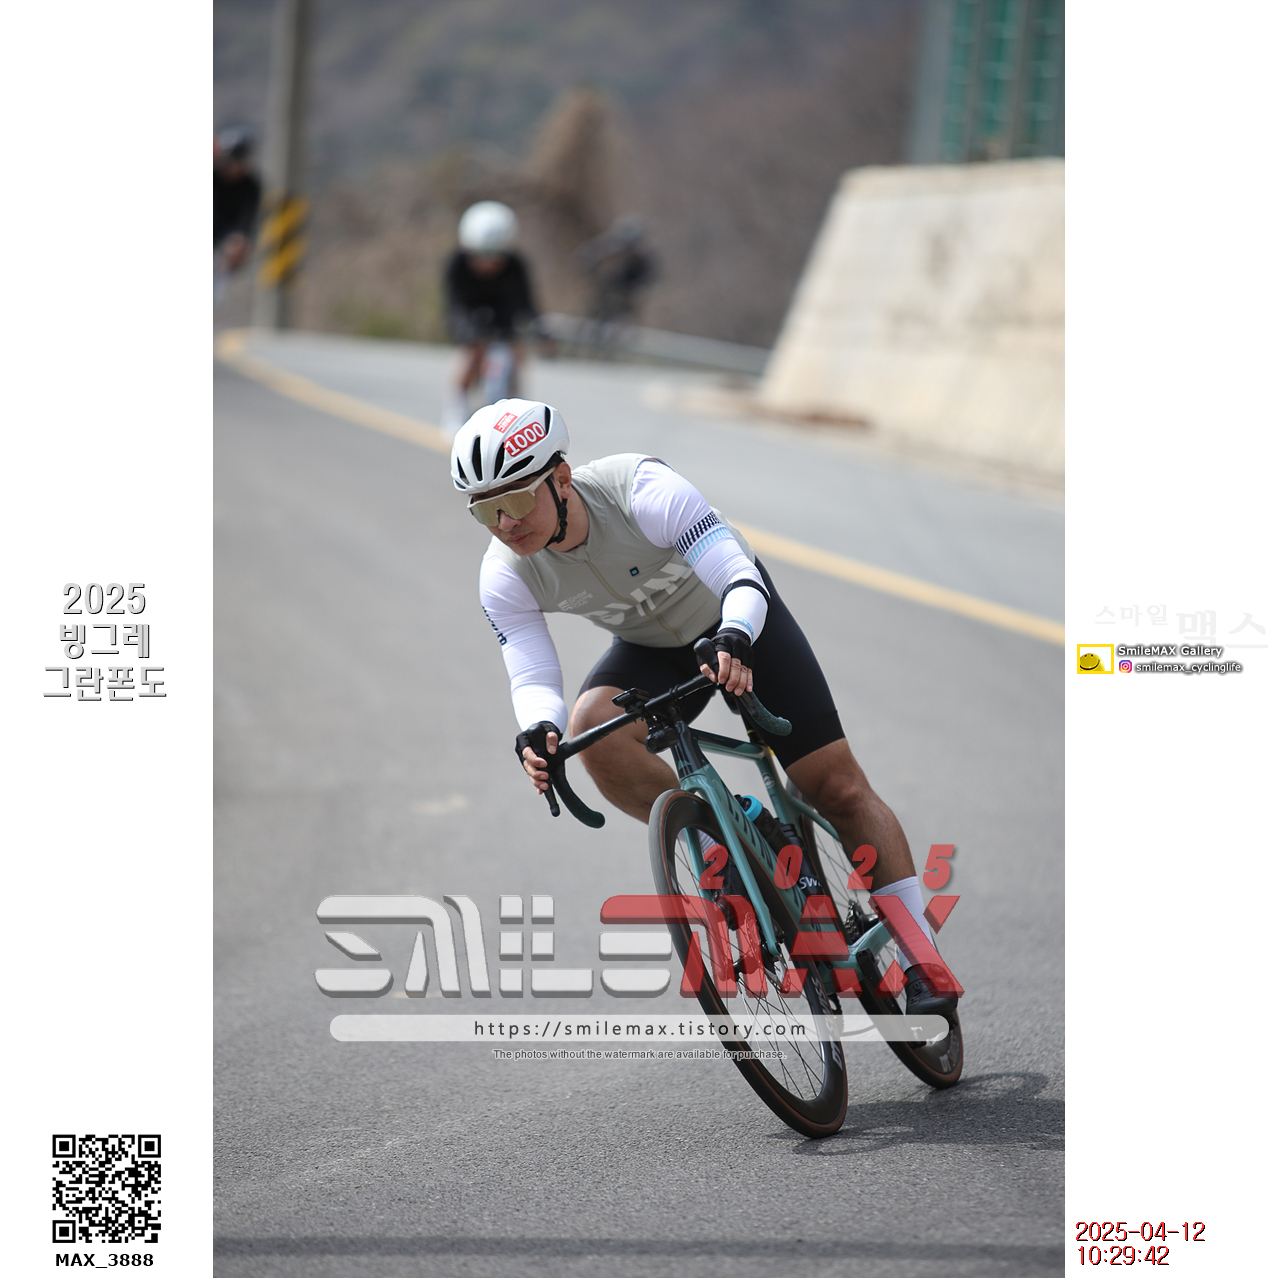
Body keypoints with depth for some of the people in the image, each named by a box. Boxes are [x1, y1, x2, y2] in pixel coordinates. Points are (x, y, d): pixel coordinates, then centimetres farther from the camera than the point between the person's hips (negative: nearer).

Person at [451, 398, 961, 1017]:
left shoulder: (642, 491, -36)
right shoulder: (505, 577, -23)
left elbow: (743, 580, -39)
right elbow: (532, 676, -24)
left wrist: (733, 643, -60)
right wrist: (537, 733, -48)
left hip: (739, 620, -3)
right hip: (652, 647, 3)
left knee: (839, 789, -8)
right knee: (594, 729, -30)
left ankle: (921, 965, 5)